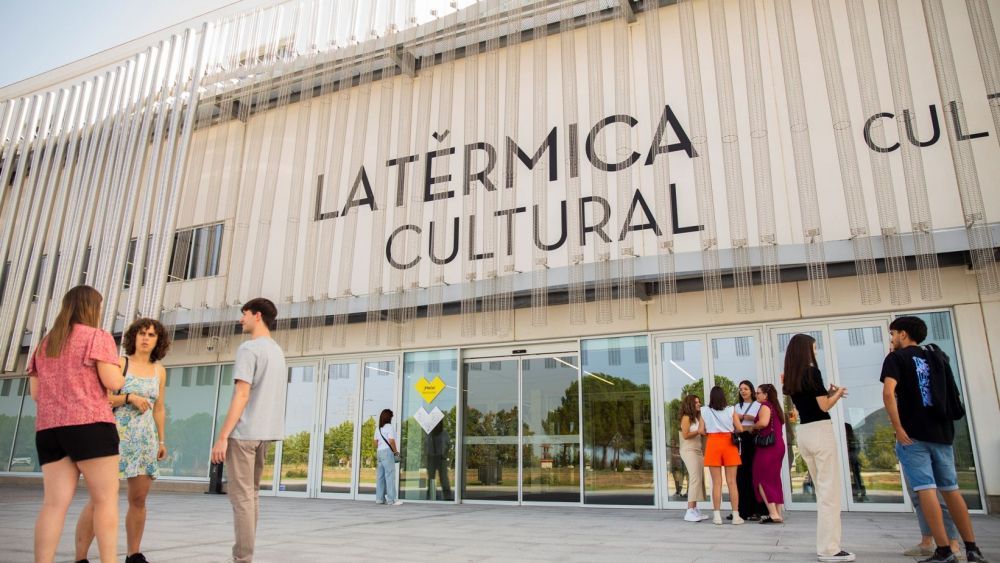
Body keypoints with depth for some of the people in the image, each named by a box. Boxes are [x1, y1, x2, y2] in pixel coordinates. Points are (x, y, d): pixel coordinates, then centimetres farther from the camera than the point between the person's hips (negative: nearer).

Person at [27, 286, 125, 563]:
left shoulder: (45, 343, 19)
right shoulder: (98, 337, -1)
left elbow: (35, 392, 17)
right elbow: (113, 382, -11)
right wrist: (118, 371, 10)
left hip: (48, 429, 6)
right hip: (90, 425, -6)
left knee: (54, 503, 2)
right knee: (106, 499, -3)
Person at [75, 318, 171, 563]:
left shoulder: (159, 370, 12)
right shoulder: (119, 363, -1)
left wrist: (162, 440, 16)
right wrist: (130, 398, -16)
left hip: (146, 439, 4)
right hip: (118, 435, -4)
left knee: (138, 500, 7)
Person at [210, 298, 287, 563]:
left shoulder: (248, 348, -9)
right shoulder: (278, 351, 17)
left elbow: (242, 395, -16)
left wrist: (222, 436, -15)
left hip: (244, 432, -8)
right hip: (266, 432, 8)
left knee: (241, 496, -4)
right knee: (251, 493, 14)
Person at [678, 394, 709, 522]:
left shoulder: (697, 417, 19)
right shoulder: (686, 417, -6)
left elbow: (699, 435, 17)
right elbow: (685, 435, -14)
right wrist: (698, 431, -10)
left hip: (698, 450, 8)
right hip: (689, 451, -8)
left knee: (699, 480, 2)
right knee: (695, 479, -16)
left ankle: (695, 509, 3)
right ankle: (690, 511, -18)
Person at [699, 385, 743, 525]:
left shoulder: (704, 411, 2)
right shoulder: (731, 410, 2)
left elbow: (702, 431, -1)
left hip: (713, 444, 0)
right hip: (729, 443, 0)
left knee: (716, 482, 4)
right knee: (732, 482, 4)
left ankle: (717, 516, 3)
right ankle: (736, 516, 5)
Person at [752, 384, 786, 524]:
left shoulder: (765, 406, -9)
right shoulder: (775, 406, 18)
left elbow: (763, 422, -25)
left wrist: (752, 426, -6)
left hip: (767, 446, -9)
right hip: (778, 445, 9)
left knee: (762, 479, -4)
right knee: (774, 480, 10)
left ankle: (773, 513, -10)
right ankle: (778, 514, 9)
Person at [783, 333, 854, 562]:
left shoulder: (790, 378, 13)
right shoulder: (812, 371, -10)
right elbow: (824, 406, -11)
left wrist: (828, 393, 15)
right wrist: (837, 393, 7)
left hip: (803, 434, 8)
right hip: (820, 432, -8)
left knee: (821, 491, 16)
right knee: (830, 492, -3)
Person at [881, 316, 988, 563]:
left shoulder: (896, 358, -3)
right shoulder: (937, 356, 16)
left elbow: (888, 393, -18)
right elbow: (951, 392, 22)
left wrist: (898, 428, -15)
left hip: (913, 433, -6)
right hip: (942, 431, 6)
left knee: (925, 490, -6)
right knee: (950, 489, 12)